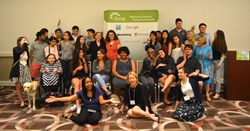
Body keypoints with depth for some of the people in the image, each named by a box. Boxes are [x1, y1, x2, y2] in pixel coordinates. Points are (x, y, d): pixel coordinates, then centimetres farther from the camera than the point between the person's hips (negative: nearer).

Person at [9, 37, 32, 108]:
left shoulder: (26, 50, 11)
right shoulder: (15, 49, -3)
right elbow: (19, 52, -27)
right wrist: (24, 44, -17)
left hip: (25, 69, 3)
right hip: (17, 69, -3)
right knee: (18, 86, 0)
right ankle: (22, 102, 12)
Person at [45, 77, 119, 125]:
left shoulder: (97, 90, -8)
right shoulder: (81, 93, -4)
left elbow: (101, 101, -15)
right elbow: (69, 98, -4)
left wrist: (109, 100, -37)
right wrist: (55, 99, -12)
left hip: (96, 111, 1)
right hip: (86, 109, 0)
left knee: (94, 120, -35)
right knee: (81, 120, -34)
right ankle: (69, 116, 0)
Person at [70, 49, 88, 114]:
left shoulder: (84, 61, 16)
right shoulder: (73, 62, 12)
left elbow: (86, 72, 5)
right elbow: (72, 74, 5)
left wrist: (85, 63, -6)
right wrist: (77, 69, -13)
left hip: (83, 77, 1)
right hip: (75, 77, -1)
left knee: (81, 84, -36)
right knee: (77, 84, -37)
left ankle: (77, 104, -40)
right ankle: (78, 105, -49)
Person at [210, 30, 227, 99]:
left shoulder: (222, 44, -8)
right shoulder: (214, 43, 5)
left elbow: (223, 55, -7)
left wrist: (219, 64, -10)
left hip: (219, 61, -5)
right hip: (212, 61, 5)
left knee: (217, 78, -1)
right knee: (210, 77, 6)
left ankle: (217, 93, 9)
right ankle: (212, 90, 21)